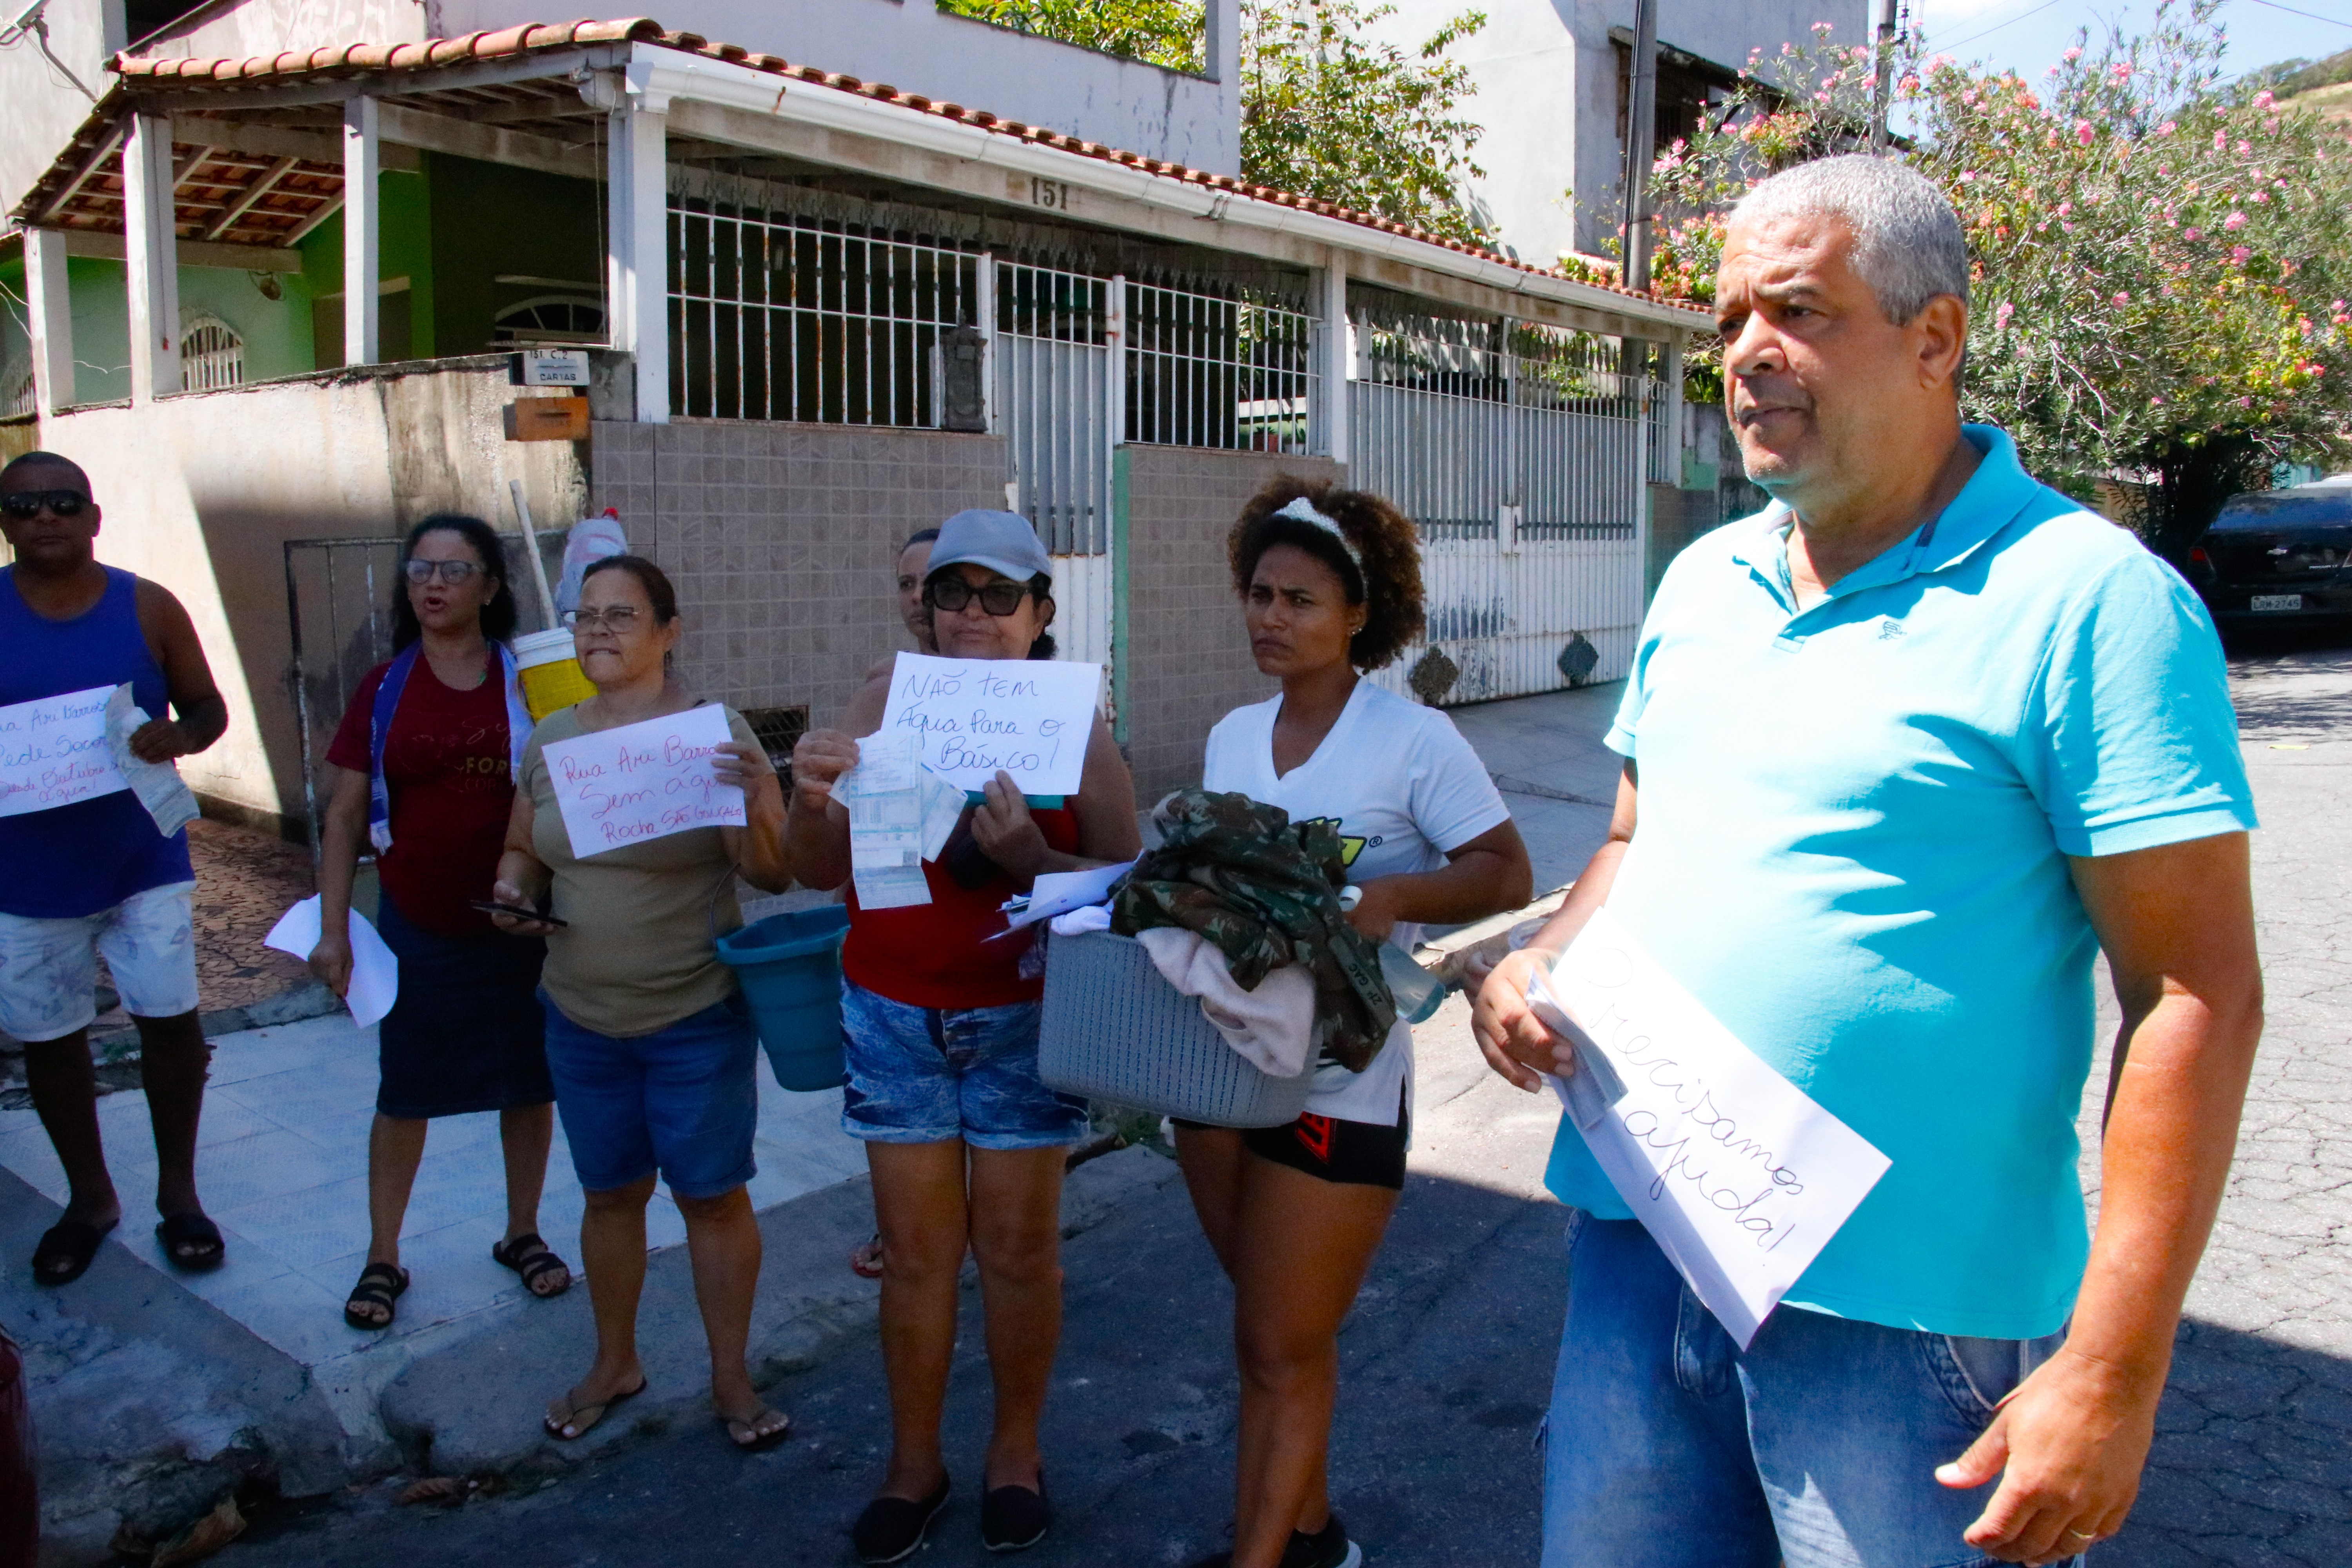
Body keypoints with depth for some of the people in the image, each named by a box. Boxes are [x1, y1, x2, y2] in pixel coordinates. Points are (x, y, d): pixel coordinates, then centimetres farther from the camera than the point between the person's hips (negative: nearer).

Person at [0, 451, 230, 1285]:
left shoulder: (148, 606, -4)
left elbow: (208, 706, 3)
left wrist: (179, 735, -20)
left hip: (144, 860, -1)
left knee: (171, 1022, 1)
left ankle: (178, 1189, 21)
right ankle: (89, 1196, 31)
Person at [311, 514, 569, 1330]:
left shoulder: (526, 681, -3)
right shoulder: (385, 688, -1)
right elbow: (345, 813, 2)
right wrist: (332, 929, -2)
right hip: (418, 926, 0)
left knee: (528, 1083, 11)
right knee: (405, 1093, 9)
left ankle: (522, 1233, 30)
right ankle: (383, 1257, 24)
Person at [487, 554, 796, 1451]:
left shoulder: (716, 733, -11)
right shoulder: (550, 739, 3)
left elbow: (774, 877, -13)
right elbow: (522, 849, 17)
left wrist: (757, 809, -33)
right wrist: (514, 890, -5)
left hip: (698, 1017, -4)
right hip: (581, 1016, 4)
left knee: (713, 1197, 7)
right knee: (610, 1194, 18)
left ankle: (731, 1379, 24)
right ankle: (614, 1364, 37)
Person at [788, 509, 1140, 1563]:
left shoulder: (1074, 723, -5)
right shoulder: (885, 705, 0)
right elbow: (821, 869, 1)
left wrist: (1032, 858, -25)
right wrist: (814, 800, -20)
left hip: (1023, 1013, -1)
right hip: (895, 1014, 2)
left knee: (1019, 1246, 8)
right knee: (915, 1249, 10)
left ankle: (1016, 1450, 30)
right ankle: (913, 1462, 28)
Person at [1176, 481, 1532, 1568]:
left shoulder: (1414, 740, -9)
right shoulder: (1232, 736, 9)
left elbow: (1508, 874, -11)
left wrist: (1394, 894, -27)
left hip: (1338, 1081, -6)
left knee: (1282, 1348, 4)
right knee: (1267, 1329, 19)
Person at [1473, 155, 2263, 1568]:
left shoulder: (2092, 601, -12)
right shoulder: (1702, 583, 9)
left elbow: (2195, 995, -14)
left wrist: (2115, 1372, -17)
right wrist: (1539, 965, -2)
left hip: (1903, 1311, -6)